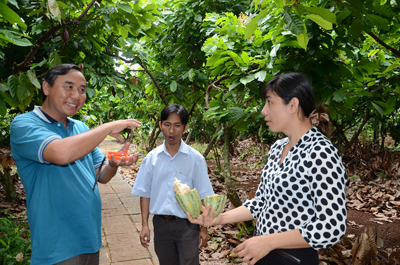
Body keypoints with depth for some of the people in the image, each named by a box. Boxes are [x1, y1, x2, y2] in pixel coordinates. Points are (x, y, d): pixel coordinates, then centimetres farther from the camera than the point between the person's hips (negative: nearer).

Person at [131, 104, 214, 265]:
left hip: (186, 224, -2)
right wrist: (144, 225, 2)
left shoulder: (195, 159, -8)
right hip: (161, 223, 3)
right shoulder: (151, 158, -1)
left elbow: (202, 197, -4)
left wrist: (203, 228, -3)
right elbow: (145, 193, 5)